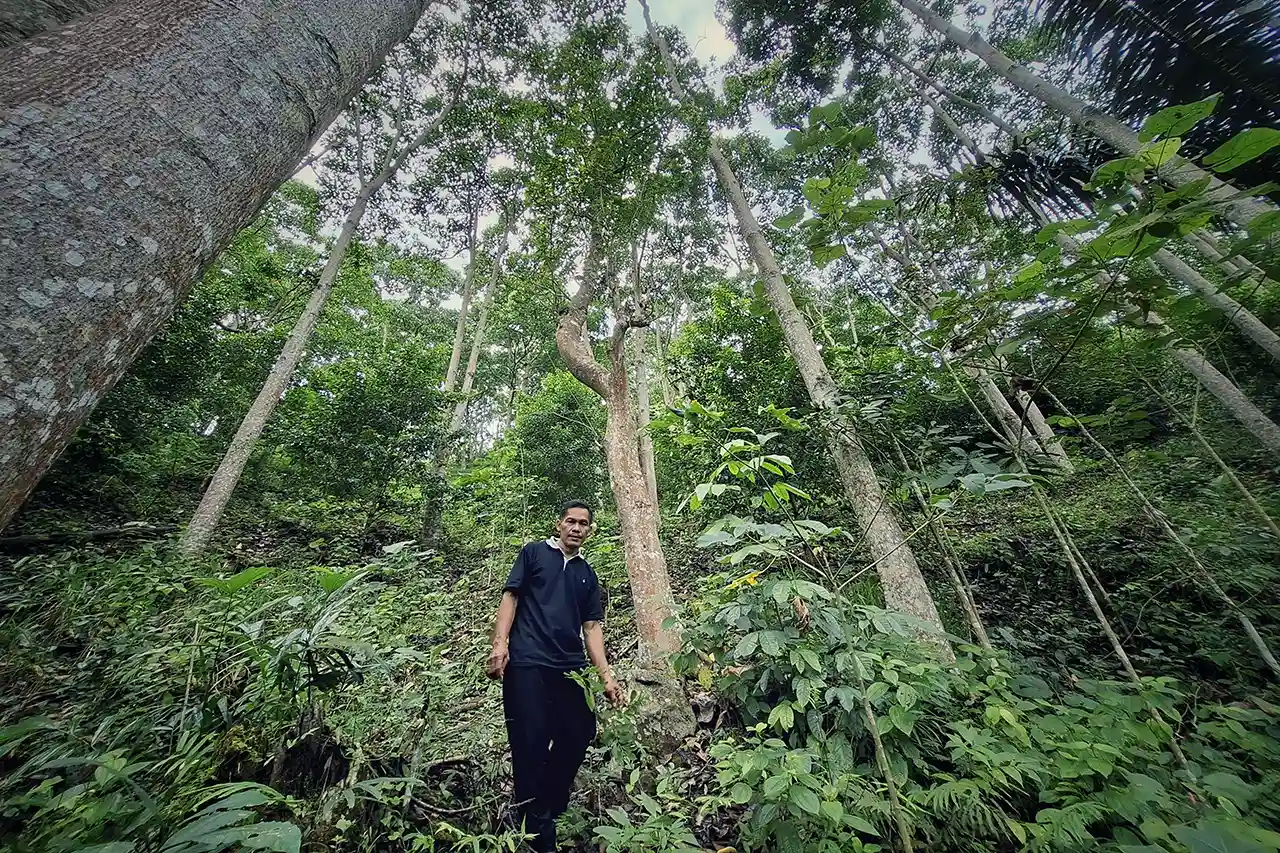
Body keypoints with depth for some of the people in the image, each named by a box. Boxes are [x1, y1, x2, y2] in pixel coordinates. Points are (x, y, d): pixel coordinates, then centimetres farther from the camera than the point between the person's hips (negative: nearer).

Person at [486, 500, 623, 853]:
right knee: (531, 745, 0)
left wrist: (606, 675, 8)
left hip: (570, 669, 5)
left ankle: (552, 809, 33)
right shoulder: (534, 553, 5)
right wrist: (500, 644, -13)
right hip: (527, 664, -4)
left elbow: (591, 626, 14)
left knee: (577, 737, 7)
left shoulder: (587, 574, 17)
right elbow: (510, 597, 0)